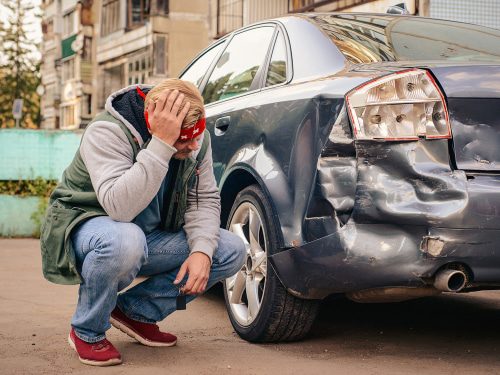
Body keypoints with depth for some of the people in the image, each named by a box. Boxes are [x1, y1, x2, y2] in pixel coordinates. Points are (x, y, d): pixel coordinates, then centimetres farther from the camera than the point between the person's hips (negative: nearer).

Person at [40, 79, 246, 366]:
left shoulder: (197, 138, -8)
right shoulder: (107, 132, -28)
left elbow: (204, 198, -3)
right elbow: (120, 207, -41)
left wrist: (202, 250, -21)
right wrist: (161, 145, -46)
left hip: (150, 237, 7)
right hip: (85, 226, -6)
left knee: (233, 251, -10)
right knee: (124, 240, -42)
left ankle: (136, 312, 3)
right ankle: (87, 333, -13)